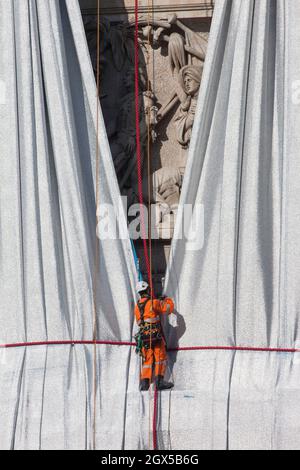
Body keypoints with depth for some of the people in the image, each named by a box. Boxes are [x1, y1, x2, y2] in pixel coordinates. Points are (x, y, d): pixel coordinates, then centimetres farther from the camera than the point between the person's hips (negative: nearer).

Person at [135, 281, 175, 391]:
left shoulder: (137, 307, 9)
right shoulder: (153, 303, -9)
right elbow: (168, 308, -6)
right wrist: (168, 300, 16)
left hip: (143, 336, 5)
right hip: (156, 336, -5)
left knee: (147, 360, 11)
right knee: (160, 357, 2)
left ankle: (144, 382, 2)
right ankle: (159, 381, -6)